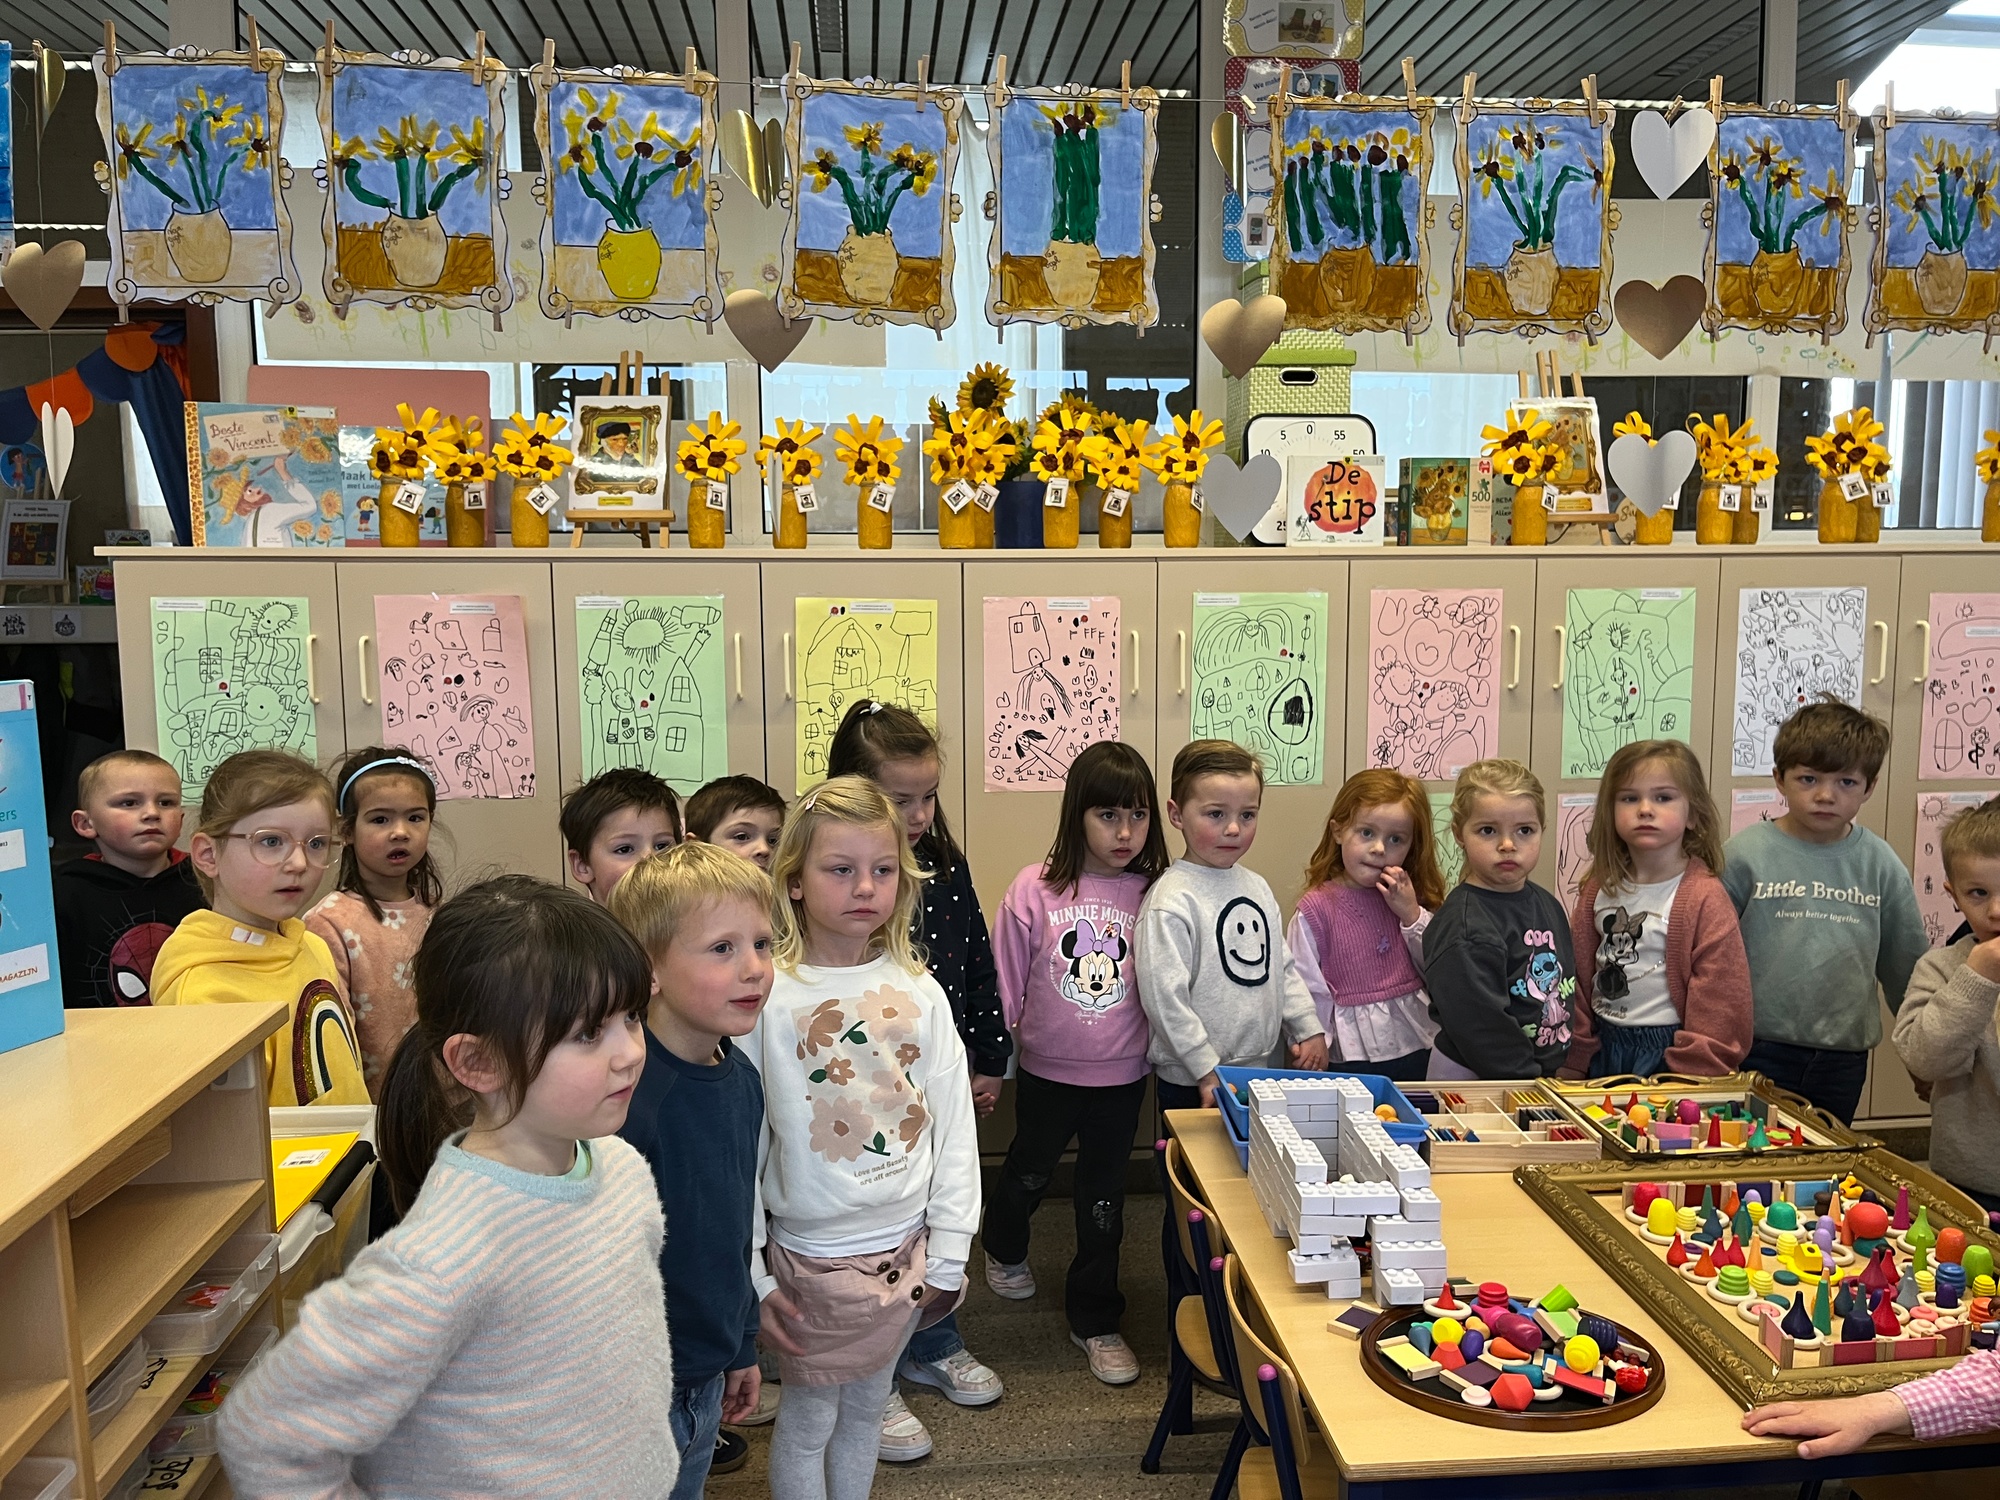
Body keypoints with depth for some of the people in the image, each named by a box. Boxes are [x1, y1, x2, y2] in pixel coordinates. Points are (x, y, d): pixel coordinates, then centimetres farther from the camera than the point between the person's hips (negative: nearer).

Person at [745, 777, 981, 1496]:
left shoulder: (919, 993, -3)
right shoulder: (766, 997, -13)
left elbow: (955, 1126, 1)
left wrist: (949, 1252, 1)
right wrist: (752, 1274, -8)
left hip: (905, 1249, 3)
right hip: (811, 1257, -3)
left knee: (866, 1410, 21)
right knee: (808, 1422, 13)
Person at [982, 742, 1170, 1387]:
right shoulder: (1036, 889, -14)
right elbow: (1007, 983, -5)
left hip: (1122, 1074, 0)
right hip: (1047, 1068, 0)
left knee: (1103, 1196, 13)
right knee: (1029, 1171, 24)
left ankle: (1095, 1320, 33)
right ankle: (1005, 1250, 55)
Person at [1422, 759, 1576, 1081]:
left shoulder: (1548, 905, 6)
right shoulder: (1462, 928, -20)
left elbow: (1564, 991, 16)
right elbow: (1479, 1024, -21)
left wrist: (1564, 1067, 11)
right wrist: (1528, 1084, -17)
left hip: (1548, 1072, 7)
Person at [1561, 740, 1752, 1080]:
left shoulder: (1705, 899, -13)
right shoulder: (1598, 887, 2)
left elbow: (1720, 1005, -12)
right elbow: (1578, 981, 5)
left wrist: (1694, 1079, -12)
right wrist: (1572, 1064, 3)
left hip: (1666, 1052, -5)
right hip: (1602, 1050, 5)